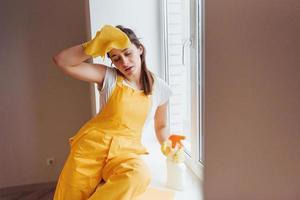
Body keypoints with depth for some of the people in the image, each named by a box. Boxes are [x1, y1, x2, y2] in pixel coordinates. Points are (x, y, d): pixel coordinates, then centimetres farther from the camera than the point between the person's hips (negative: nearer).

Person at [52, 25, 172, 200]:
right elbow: (62, 61, -9)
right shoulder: (109, 76, -1)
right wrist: (95, 45, -19)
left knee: (139, 175, -32)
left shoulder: (160, 88, 5)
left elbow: (161, 126, 21)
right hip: (92, 145, 0)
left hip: (126, 151, 1)